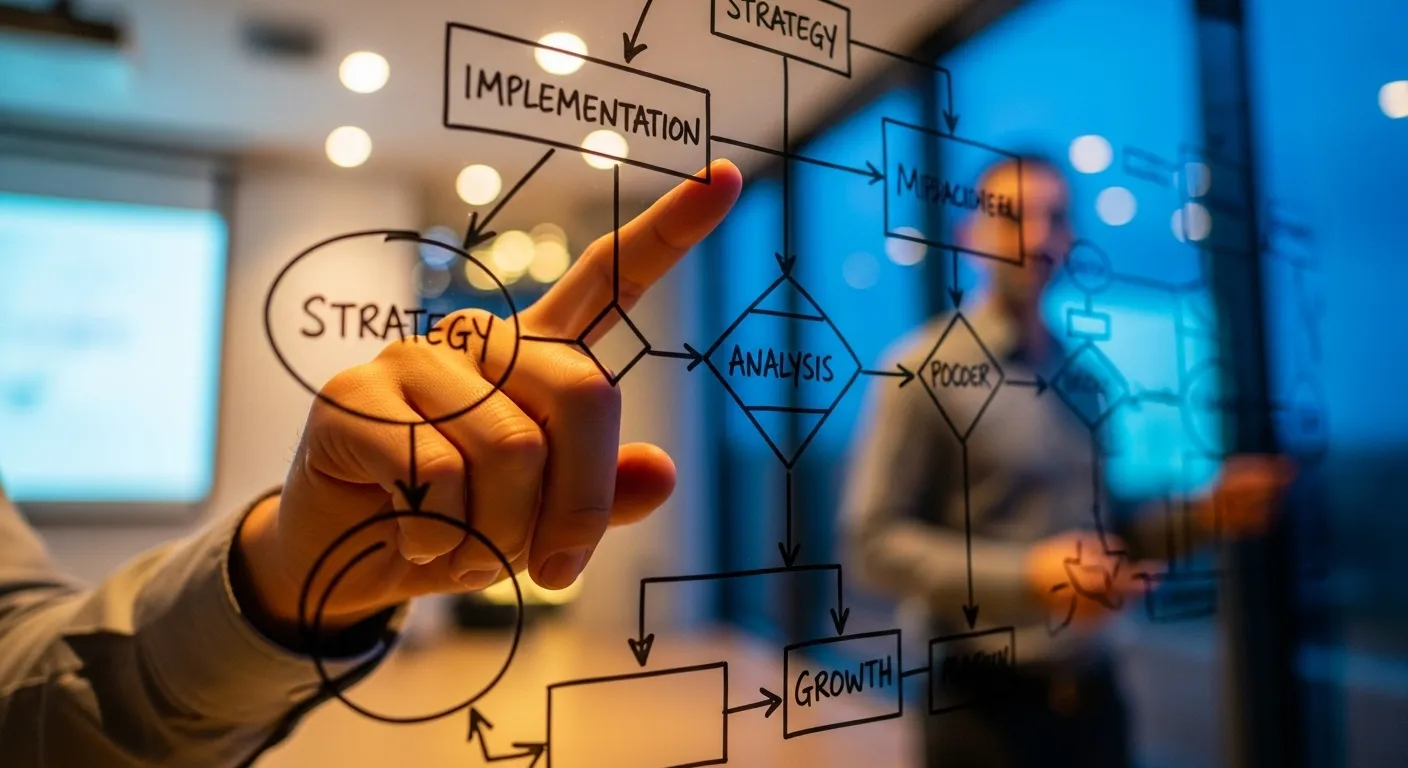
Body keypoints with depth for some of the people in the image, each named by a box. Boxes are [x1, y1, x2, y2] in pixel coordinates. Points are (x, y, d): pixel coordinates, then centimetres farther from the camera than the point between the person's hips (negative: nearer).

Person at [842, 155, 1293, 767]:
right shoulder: (925, 369, -10)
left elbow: (1100, 527, 17)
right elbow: (875, 538, -15)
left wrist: (1203, 514, 1)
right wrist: (1027, 577, -22)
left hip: (1092, 693, 6)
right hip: (987, 702, -5)